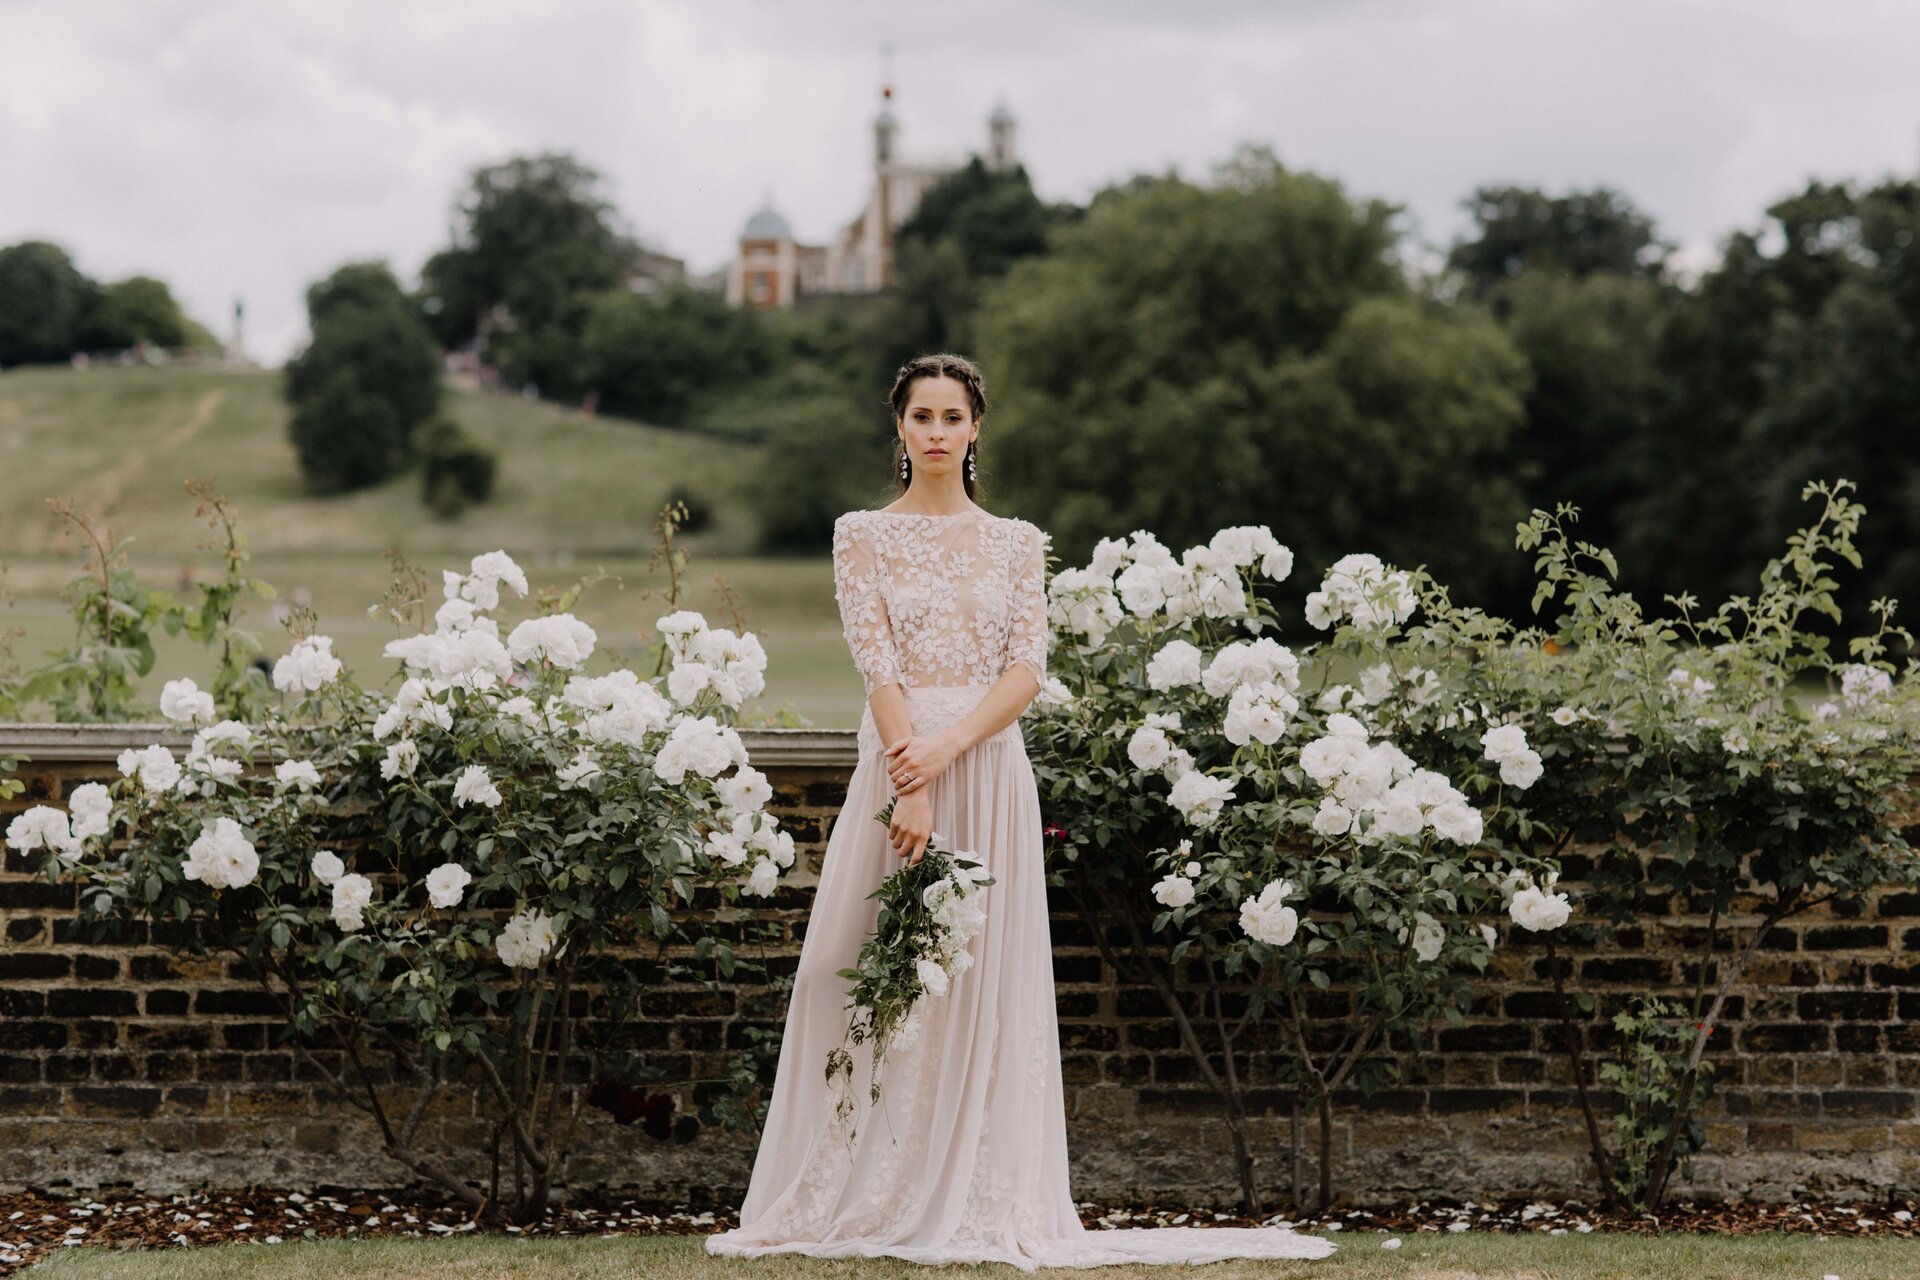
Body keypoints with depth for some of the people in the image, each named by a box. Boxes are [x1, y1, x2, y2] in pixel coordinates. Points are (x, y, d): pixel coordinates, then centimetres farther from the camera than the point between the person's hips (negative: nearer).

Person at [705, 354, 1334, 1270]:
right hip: (896, 763, -2)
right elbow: (878, 670, -6)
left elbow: (1028, 670, -1)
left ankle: (982, 1200, 4)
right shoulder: (863, 535, 4)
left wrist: (948, 747, -16)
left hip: (991, 772, 2)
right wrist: (913, 792, -17)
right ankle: (865, 1200, 3)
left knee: (987, 979, 1)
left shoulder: (1015, 542, 11)